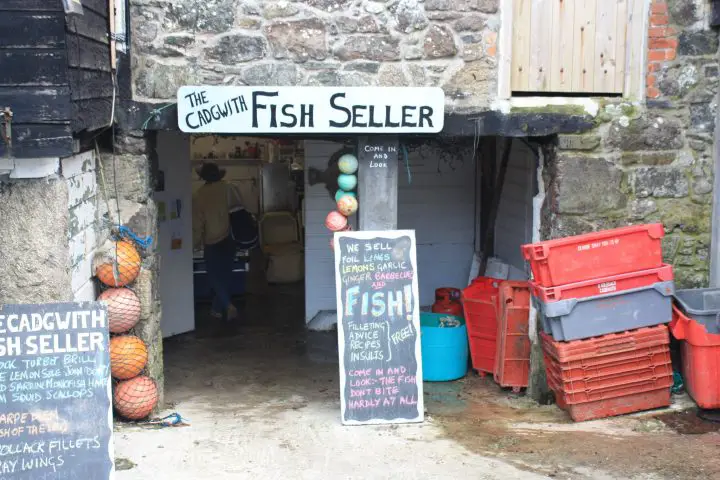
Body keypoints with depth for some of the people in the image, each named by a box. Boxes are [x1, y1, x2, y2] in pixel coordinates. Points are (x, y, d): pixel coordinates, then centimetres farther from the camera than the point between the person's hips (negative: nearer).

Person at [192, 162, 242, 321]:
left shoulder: (198, 196, -10)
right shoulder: (228, 189, -5)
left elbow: (197, 224, -8)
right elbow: (240, 206, 5)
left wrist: (196, 244, 3)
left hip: (212, 242, -3)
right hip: (229, 239, 3)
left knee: (215, 276, 7)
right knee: (225, 274, 14)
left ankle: (228, 305, -11)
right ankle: (218, 308, 21)